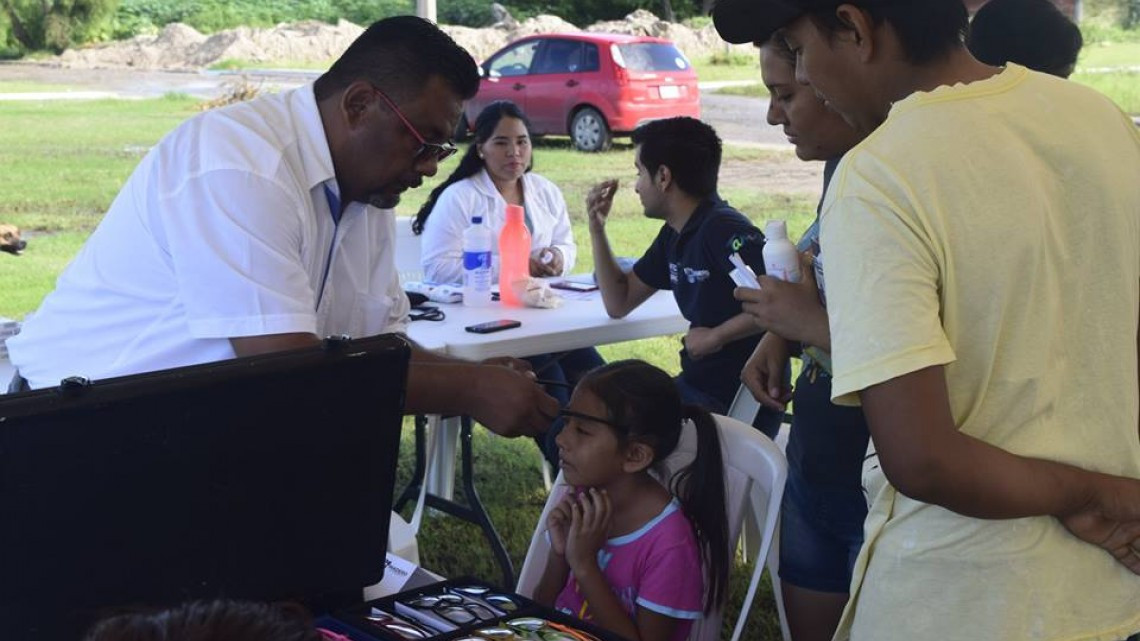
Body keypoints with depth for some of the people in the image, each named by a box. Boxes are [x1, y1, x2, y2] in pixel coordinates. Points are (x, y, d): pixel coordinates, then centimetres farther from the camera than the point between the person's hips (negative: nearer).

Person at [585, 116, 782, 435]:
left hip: (738, 404, -9)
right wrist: (597, 227, 8)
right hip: (695, 385, 9)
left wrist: (715, 337, -21)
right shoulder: (674, 235, 9)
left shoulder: (724, 231, -19)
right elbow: (619, 303, 17)